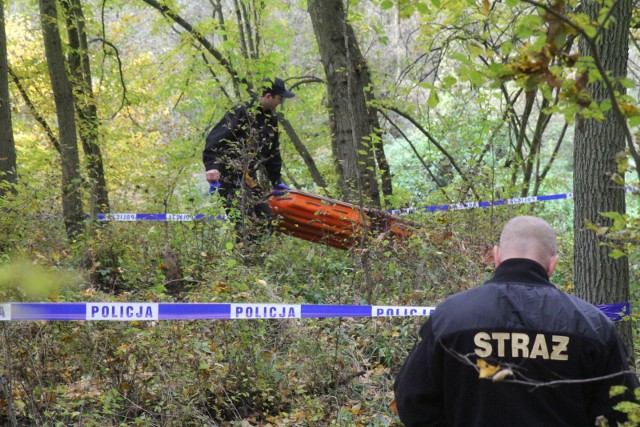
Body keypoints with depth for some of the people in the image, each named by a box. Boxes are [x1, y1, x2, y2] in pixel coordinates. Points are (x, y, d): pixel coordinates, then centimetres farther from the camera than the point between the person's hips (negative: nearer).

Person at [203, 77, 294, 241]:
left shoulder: (271, 120, 15)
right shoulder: (240, 113, -11)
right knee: (242, 220, -19)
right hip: (228, 176, -9)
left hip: (249, 177, 9)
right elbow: (215, 138, -19)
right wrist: (211, 165, -30)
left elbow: (273, 153, 26)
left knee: (265, 219, 4)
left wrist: (277, 181, 27)